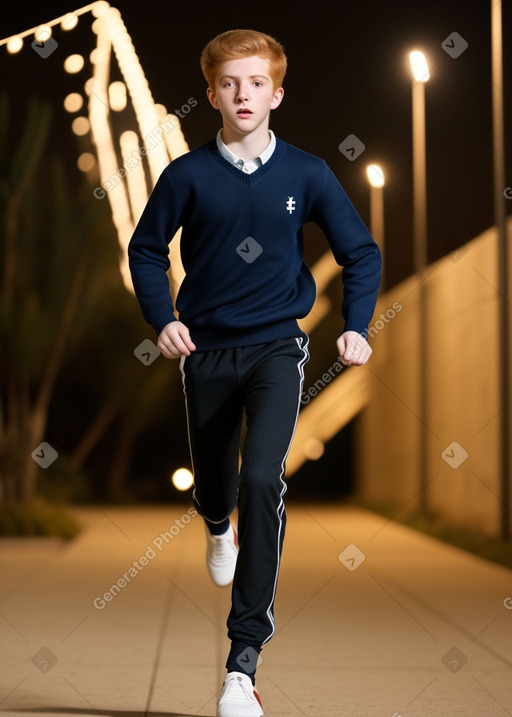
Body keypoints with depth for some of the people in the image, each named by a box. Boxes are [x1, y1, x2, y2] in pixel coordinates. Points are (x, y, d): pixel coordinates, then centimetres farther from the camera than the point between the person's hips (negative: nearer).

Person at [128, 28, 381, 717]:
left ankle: (244, 656, -18)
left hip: (277, 348, -2)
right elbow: (146, 249, 8)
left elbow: (361, 252, 3)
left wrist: (357, 327, -10)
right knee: (213, 484, 16)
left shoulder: (306, 174, -4)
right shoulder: (189, 175, -4)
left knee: (262, 479, -21)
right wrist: (162, 320, -6)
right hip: (206, 351, 2)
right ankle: (220, 528, 59)